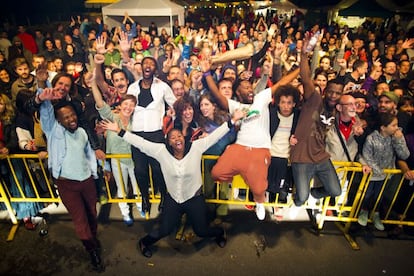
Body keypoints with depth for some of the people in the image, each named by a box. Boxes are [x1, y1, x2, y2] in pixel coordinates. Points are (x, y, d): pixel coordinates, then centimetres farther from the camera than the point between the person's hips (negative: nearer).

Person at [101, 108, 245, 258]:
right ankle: (145, 242, 51)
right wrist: (119, 131, -17)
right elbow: (140, 142, -14)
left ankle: (219, 232, 53)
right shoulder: (162, 151, -14)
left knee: (201, 231, 16)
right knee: (164, 230, 16)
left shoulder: (196, 147, -16)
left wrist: (233, 120, -21)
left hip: (195, 198, 0)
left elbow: (215, 135, -17)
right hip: (173, 199, 1)